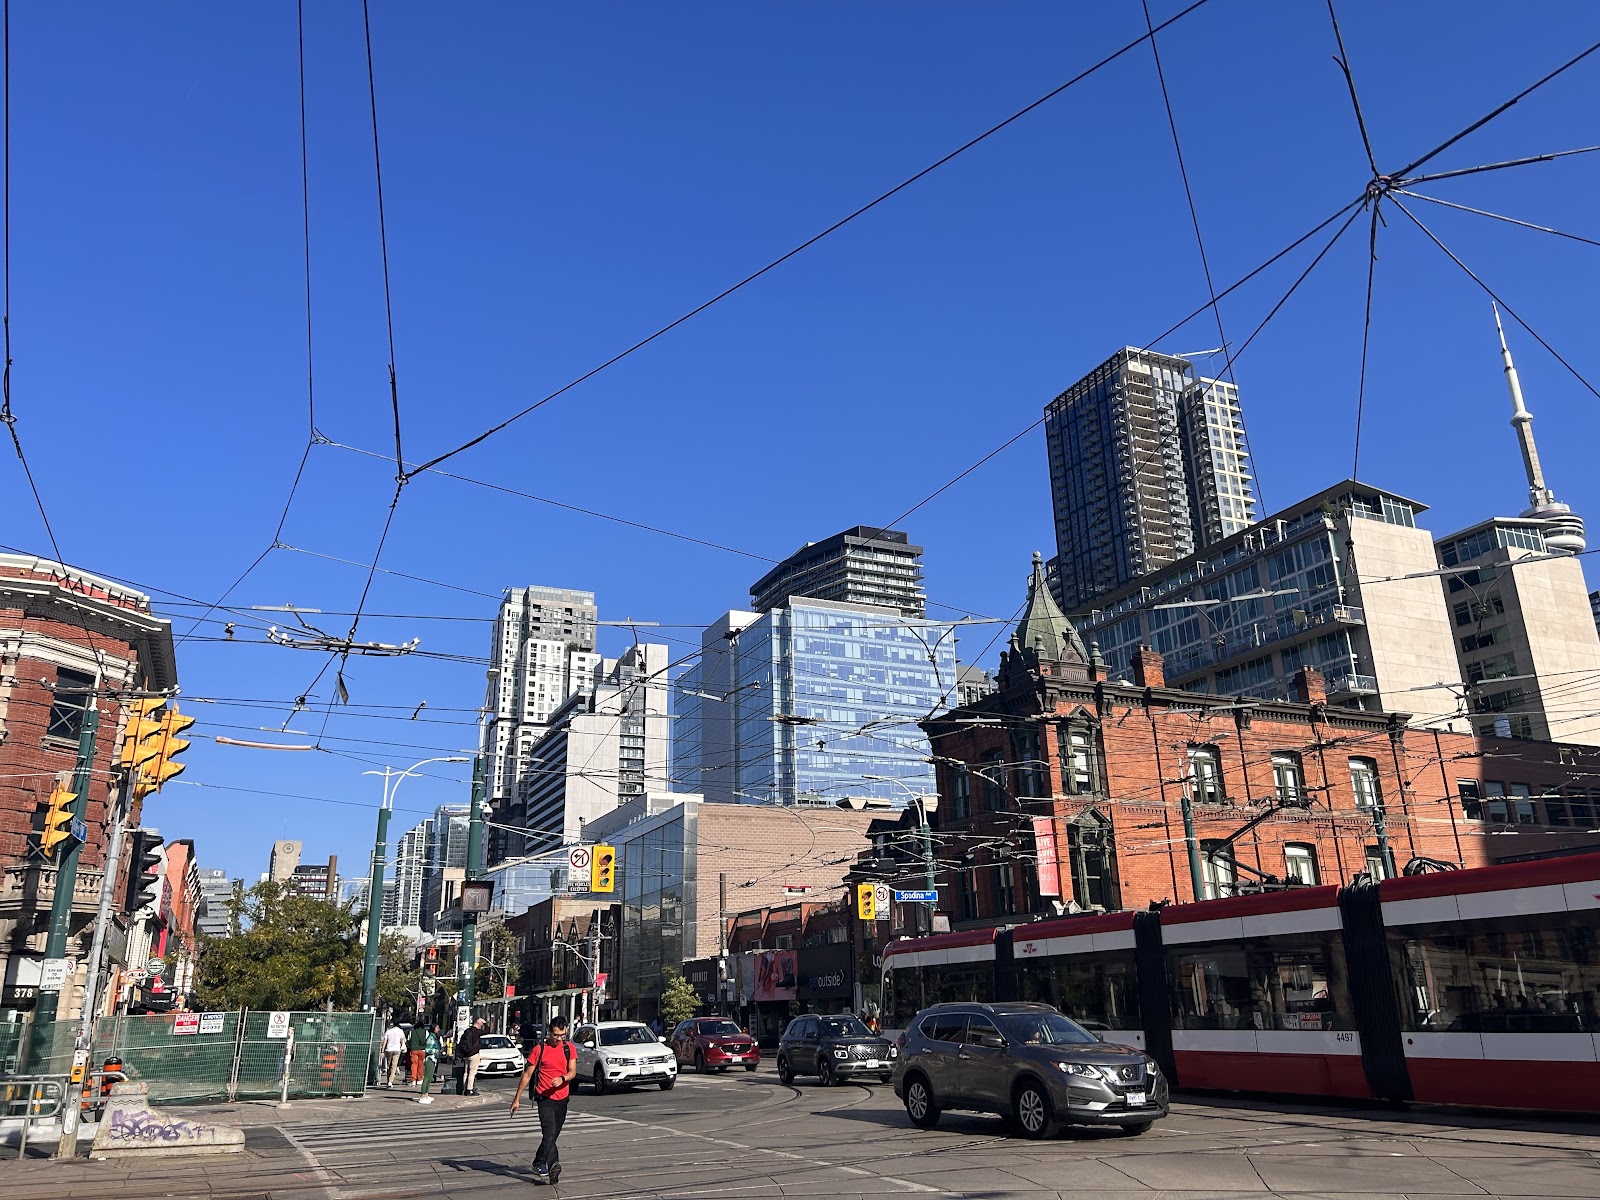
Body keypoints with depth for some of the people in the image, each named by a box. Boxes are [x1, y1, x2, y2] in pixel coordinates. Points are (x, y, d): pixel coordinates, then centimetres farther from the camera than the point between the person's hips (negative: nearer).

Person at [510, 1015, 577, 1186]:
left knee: (553, 1135, 10)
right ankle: (553, 1165, -14)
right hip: (545, 1097, -4)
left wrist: (562, 1079, -26)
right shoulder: (540, 1049, -7)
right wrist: (517, 1098, -2)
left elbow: (572, 1072, -4)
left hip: (562, 1098, 4)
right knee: (550, 1131, -20)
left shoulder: (569, 1048, 3)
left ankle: (539, 1165, 22)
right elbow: (527, 1075, -2)